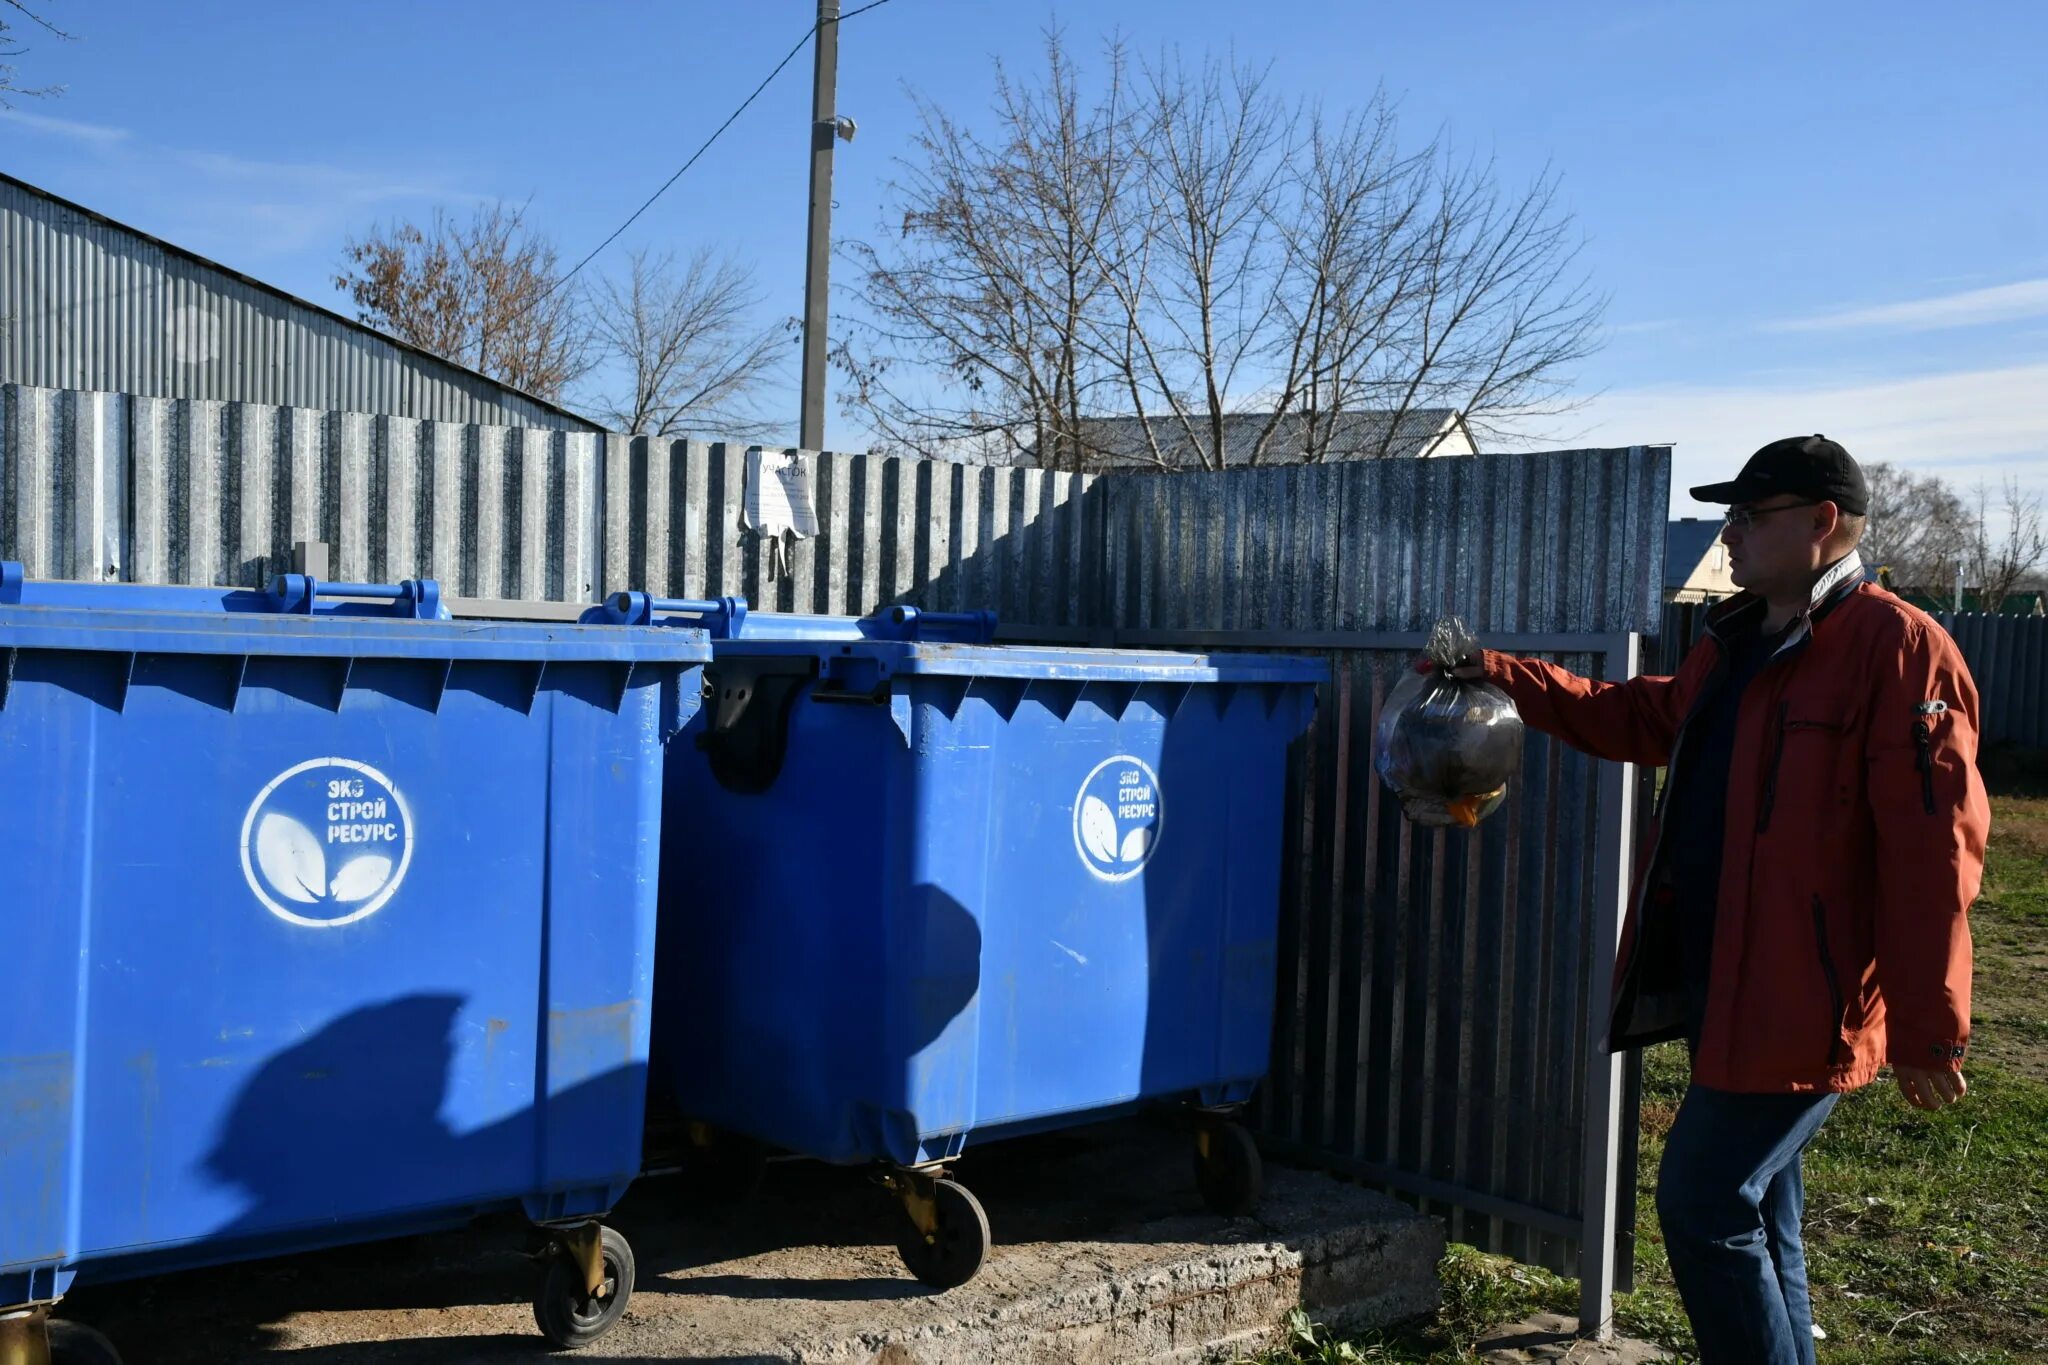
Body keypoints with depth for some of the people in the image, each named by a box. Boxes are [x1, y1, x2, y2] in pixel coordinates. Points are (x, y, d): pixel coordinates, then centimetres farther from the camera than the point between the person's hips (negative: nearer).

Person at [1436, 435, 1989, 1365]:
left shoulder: (1898, 648, -15)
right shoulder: (1734, 643, 13)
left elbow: (1933, 850, -18)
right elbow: (1636, 719, 29)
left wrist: (1927, 1031, -18)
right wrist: (1504, 676, 23)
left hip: (1801, 1000, -9)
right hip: (1718, 984, 9)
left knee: (1703, 1207, -6)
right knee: (1754, 1215, 16)